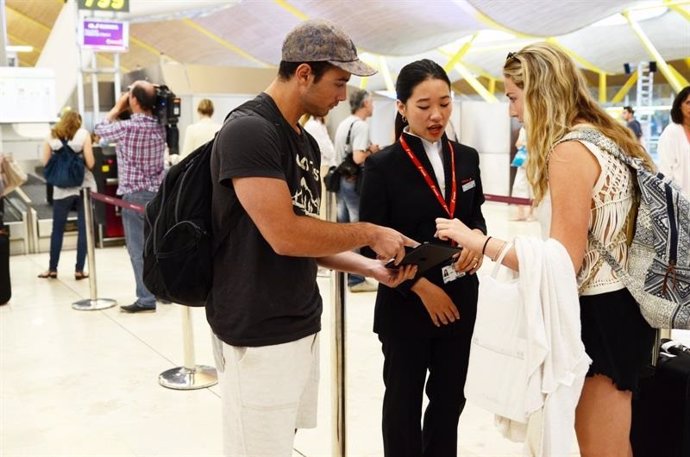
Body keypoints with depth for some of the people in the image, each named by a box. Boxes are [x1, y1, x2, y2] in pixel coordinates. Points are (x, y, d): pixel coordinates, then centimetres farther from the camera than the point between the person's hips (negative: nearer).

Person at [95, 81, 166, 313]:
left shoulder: (126, 127, -16)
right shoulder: (160, 127, 0)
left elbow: (101, 129, 4)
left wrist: (118, 107, 14)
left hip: (134, 196, -6)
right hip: (158, 193, 6)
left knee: (139, 249, 0)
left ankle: (146, 299, 3)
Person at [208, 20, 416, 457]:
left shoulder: (306, 142, 12)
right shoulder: (248, 131, -17)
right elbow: (284, 236, -24)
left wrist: (369, 267, 3)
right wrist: (368, 233, -12)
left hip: (302, 327, 8)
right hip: (259, 337, -8)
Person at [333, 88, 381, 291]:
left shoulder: (344, 123, 13)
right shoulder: (361, 125, -16)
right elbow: (358, 158, -26)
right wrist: (372, 150, -7)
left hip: (341, 178, 9)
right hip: (354, 181, -9)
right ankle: (356, 279, 1)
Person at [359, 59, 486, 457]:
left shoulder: (467, 158, 5)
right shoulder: (383, 165, -10)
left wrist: (478, 237, -9)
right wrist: (421, 286, -15)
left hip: (460, 299, 5)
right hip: (406, 304, -4)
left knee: (450, 398, 17)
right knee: (405, 401, 12)